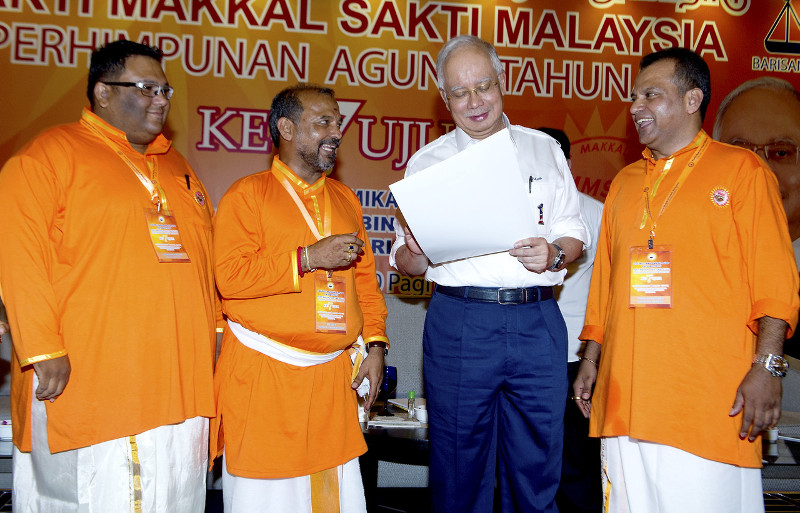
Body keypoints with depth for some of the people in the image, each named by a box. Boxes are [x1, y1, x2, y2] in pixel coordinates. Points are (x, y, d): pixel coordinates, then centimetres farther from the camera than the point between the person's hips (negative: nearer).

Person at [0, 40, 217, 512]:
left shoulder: (176, 166, 20)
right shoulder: (49, 156, -2)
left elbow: (203, 261, 23)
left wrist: (211, 340, 17)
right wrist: (43, 350, -17)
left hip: (181, 384, 7)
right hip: (91, 386, -6)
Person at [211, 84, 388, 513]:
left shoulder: (345, 199, 16)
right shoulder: (247, 195, -2)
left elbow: (364, 278, 17)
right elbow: (229, 276, -14)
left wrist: (375, 344, 6)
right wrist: (307, 258, -17)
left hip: (332, 376, 5)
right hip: (264, 375, -5)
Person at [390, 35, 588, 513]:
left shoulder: (544, 150, 13)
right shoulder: (427, 162, 10)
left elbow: (573, 233, 12)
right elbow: (407, 261, 8)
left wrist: (553, 255, -10)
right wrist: (415, 254, -15)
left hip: (537, 321, 1)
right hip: (458, 324, -1)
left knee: (537, 464, 6)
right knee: (460, 470, 5)